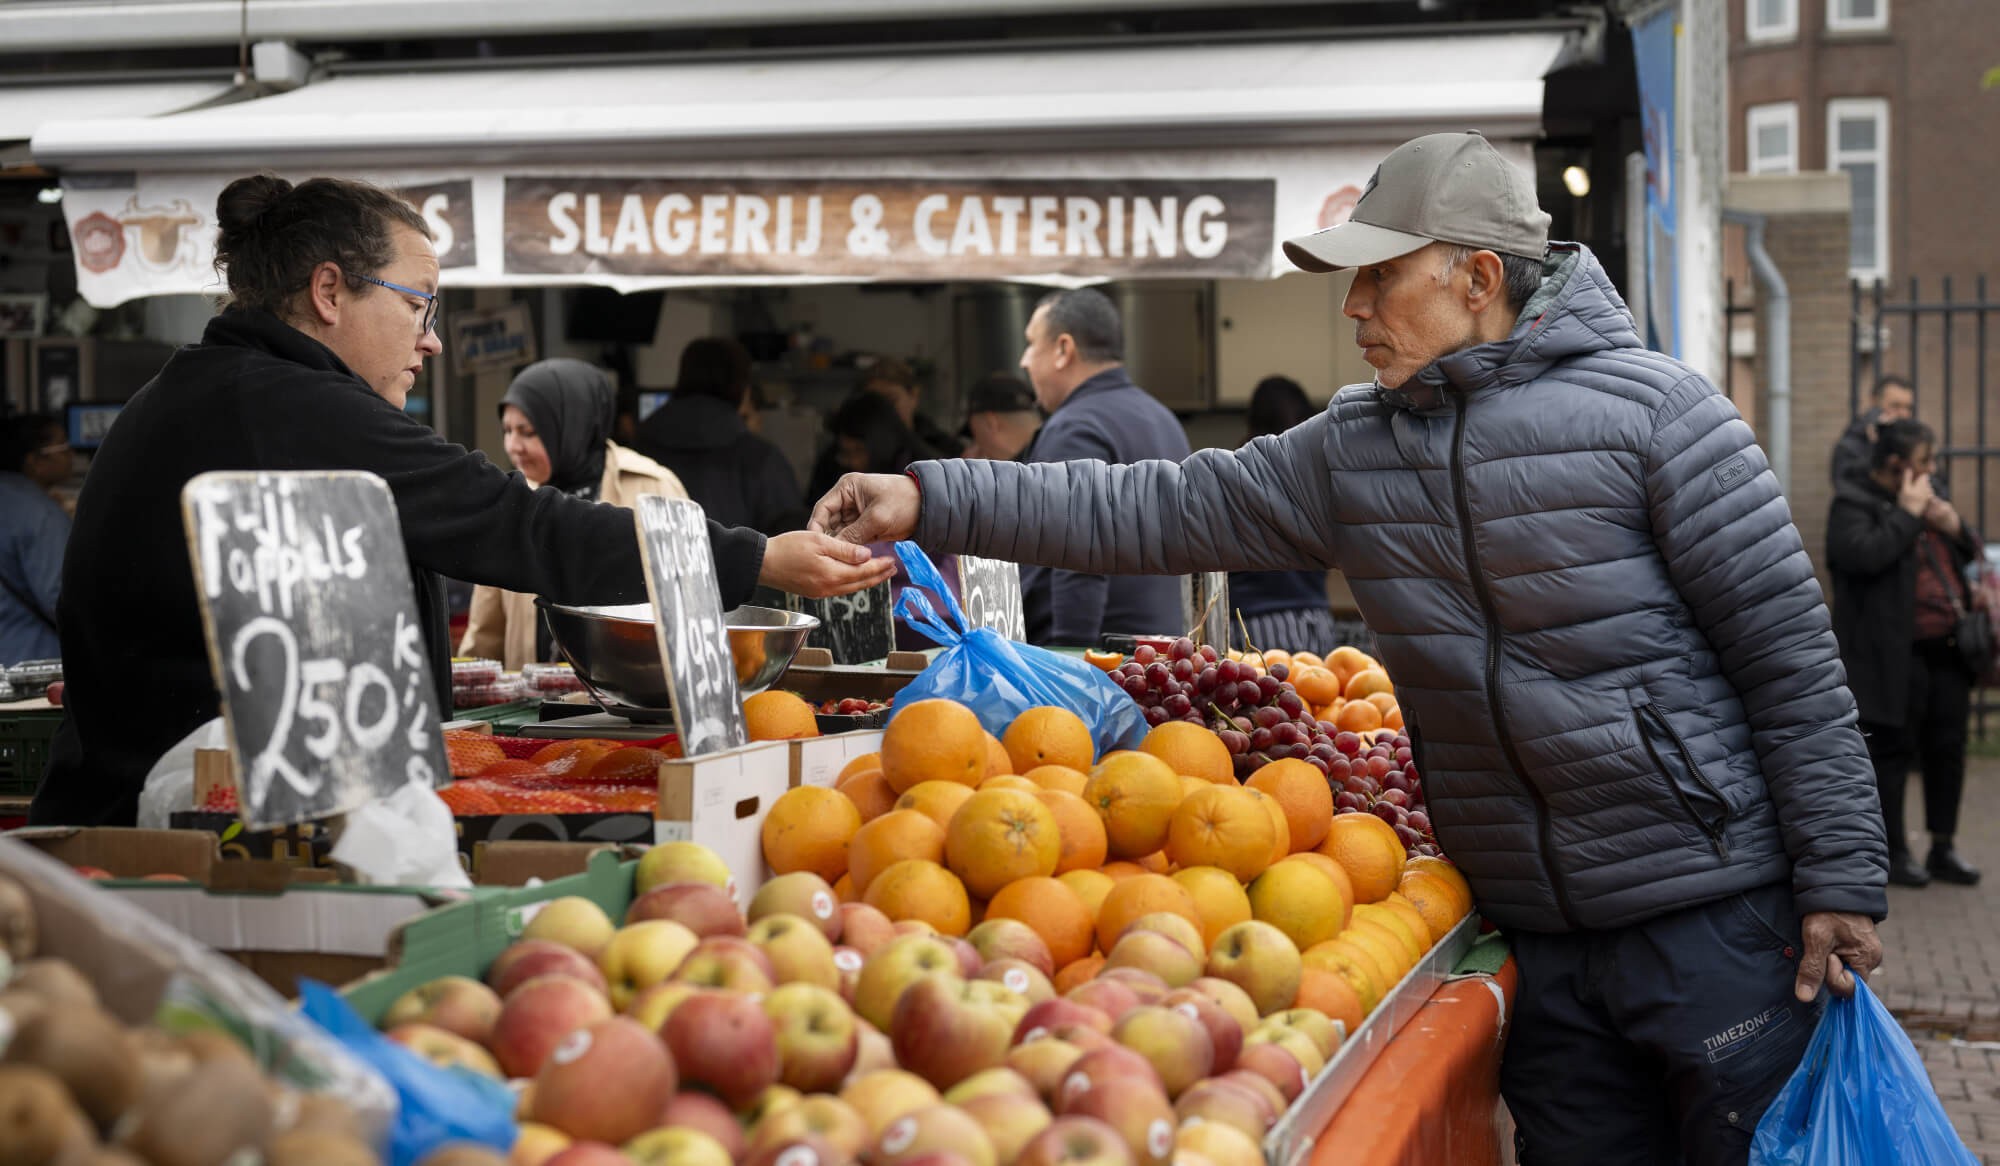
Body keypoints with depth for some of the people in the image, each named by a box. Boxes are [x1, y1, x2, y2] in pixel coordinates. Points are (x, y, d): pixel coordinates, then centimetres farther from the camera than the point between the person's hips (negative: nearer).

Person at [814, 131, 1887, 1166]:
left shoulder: (1648, 408, -9)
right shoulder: (1352, 450, 7)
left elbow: (1789, 652, -9)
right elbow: (1159, 511, 6)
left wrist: (1841, 881, -12)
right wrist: (933, 501, -2)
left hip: (1715, 913, -5)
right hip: (1536, 939, 5)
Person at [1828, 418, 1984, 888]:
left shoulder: (1926, 497, 18)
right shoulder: (1853, 504, -7)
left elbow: (1973, 551, 24)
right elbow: (1865, 554, -25)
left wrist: (1953, 525, 2)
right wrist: (1907, 514, -15)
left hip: (1946, 652, 8)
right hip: (1895, 656, -8)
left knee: (1948, 750, 10)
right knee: (1891, 752, 0)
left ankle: (1943, 849, 20)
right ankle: (1893, 853, 8)